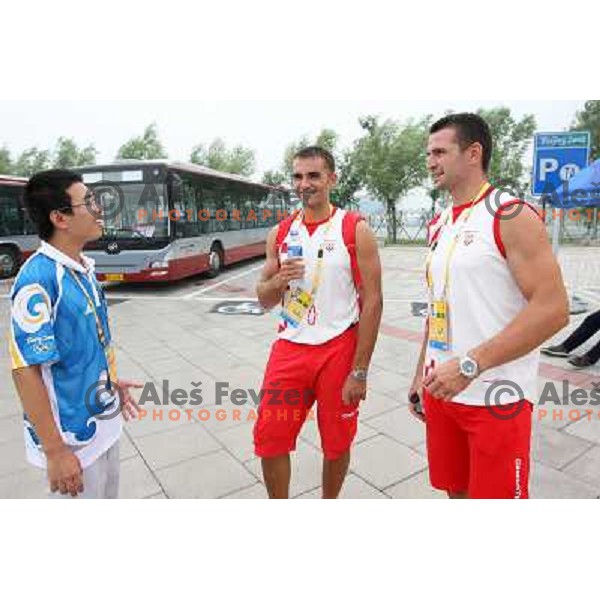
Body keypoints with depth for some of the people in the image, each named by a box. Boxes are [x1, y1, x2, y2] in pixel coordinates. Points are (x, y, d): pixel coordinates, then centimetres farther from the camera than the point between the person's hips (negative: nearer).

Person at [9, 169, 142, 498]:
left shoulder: (84, 268, 2)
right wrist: (55, 451, -20)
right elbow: (26, 370, -23)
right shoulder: (39, 278, -23)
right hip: (72, 436, -8)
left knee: (107, 495, 25)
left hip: (103, 421, 8)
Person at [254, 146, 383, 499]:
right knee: (269, 440, 7)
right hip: (290, 348, 4)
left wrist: (360, 370, -12)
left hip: (339, 349, -3)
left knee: (337, 444, 13)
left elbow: (372, 302, -9)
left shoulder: (356, 231, -7)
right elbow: (264, 300, 11)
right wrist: (278, 281, -14)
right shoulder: (280, 233, 5)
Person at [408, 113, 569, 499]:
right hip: (443, 389, 7)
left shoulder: (511, 215, -11)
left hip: (495, 398, -6)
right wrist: (421, 375, 15)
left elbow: (553, 309, -19)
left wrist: (470, 365, -24)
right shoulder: (440, 225, 11)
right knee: (455, 490, 19)